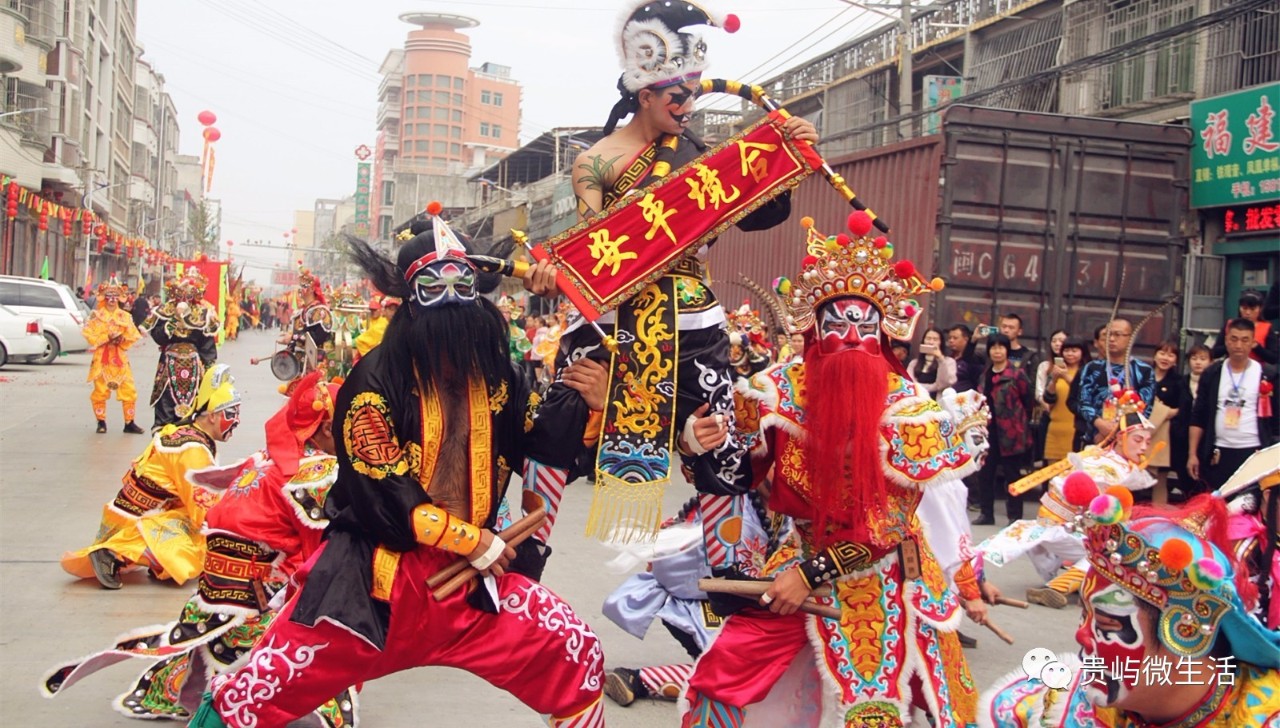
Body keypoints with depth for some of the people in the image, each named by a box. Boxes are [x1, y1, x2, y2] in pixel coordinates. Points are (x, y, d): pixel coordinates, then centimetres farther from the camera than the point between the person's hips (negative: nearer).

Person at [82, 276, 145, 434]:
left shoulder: (125, 316, 8)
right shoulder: (96, 315, 2)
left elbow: (133, 336, 6)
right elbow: (89, 335, -7)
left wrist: (122, 339, -12)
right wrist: (107, 337, -16)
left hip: (121, 358, 2)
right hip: (102, 358, -2)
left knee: (129, 391, -4)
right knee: (100, 391, 1)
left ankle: (129, 423, 3)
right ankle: (101, 422, 13)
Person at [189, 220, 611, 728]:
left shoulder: (494, 378, 2)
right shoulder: (376, 381, -13)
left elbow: (553, 442, 11)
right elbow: (380, 492, -18)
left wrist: (592, 406, -8)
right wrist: (470, 539, -15)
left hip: (468, 573, 4)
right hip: (376, 575, -4)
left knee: (578, 657, 0)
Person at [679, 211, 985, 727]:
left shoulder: (904, 405, -15)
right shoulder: (779, 389, -10)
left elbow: (890, 525, -15)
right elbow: (744, 476, 6)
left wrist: (812, 576, -19)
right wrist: (709, 447, -15)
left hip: (877, 582, -2)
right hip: (799, 563, 2)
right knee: (724, 674, -4)